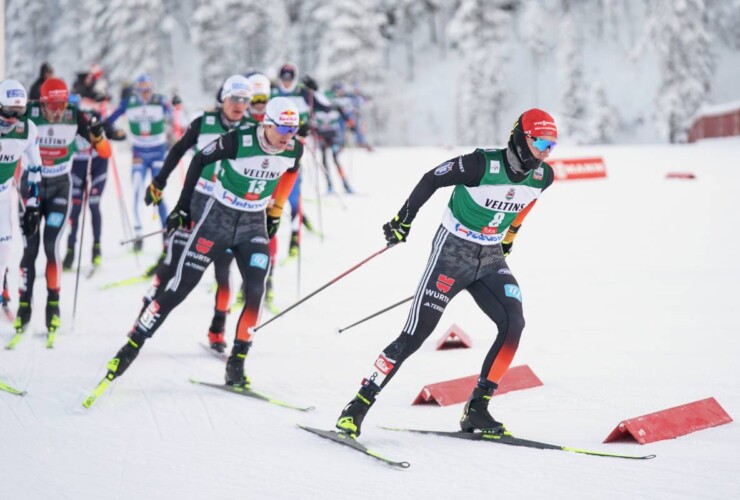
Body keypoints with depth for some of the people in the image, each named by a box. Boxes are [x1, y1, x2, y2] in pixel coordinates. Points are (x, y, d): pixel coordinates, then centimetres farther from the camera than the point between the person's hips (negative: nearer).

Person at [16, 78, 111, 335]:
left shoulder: (75, 117, -14)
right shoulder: (29, 116, -17)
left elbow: (105, 152, -11)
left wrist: (97, 136, -31)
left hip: (60, 187, 0)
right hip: (32, 185, 0)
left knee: (51, 245, -11)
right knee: (30, 248, -4)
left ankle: (53, 306, 0)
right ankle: (24, 306, 7)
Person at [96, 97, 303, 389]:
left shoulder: (294, 150, -11)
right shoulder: (239, 141, -23)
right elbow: (200, 160, -8)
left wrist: (275, 211, 17)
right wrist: (183, 206, -5)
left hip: (254, 225, 3)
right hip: (219, 215, -3)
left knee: (255, 293, -13)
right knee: (181, 286, -5)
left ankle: (236, 364, -1)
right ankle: (132, 346, 3)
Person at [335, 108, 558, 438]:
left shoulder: (541, 176, -4)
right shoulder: (482, 165, -22)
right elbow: (432, 179, -10)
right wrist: (403, 219, -4)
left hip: (490, 260, 6)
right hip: (452, 253, -6)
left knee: (513, 324, -14)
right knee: (415, 334, -11)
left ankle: (476, 409, -4)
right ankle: (359, 405, -4)